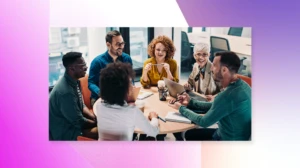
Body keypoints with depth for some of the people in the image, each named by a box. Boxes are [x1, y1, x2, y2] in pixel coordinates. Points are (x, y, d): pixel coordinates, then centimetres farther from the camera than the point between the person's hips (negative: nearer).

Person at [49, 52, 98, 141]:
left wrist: (95, 117, -4)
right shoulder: (66, 92, -30)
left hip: (73, 121, 9)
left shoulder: (74, 81, -2)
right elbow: (79, 122, -22)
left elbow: (81, 106, 10)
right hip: (65, 132, -9)